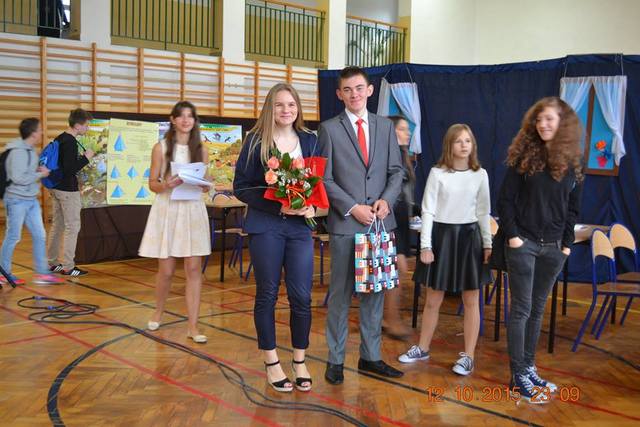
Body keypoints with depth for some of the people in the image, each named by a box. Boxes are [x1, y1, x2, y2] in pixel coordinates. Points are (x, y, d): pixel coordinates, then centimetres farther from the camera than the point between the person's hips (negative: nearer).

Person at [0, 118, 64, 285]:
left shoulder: (30, 150, 9)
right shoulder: (18, 152, -18)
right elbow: (18, 178, -23)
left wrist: (39, 170, 0)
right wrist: (40, 174, -15)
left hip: (31, 200, 9)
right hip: (17, 200, -9)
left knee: (39, 235, 7)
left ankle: (42, 273, 12)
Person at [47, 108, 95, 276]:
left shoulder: (59, 139, 11)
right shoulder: (70, 142, -18)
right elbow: (70, 168, -24)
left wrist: (79, 158, 14)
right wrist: (86, 158, -13)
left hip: (56, 188, 10)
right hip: (68, 190, -10)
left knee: (57, 226, 15)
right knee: (72, 227, -3)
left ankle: (52, 263, 21)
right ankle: (68, 267, 0)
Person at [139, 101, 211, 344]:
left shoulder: (201, 150, 8)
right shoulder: (161, 148, 2)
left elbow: (206, 185, 11)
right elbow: (152, 183, 1)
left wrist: (203, 185, -12)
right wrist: (165, 185, -19)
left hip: (193, 211, 2)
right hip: (167, 210, -2)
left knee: (194, 269, -3)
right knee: (166, 270, 4)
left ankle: (192, 326, 3)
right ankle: (158, 312, 32)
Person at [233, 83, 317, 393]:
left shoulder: (309, 141, 8)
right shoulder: (256, 141, -1)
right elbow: (241, 186, -4)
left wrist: (312, 206, -9)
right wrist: (277, 206, -15)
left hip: (300, 226, 2)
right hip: (265, 226, -2)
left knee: (301, 296, 1)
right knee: (267, 295, 6)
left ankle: (299, 362, 18)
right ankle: (271, 363, 19)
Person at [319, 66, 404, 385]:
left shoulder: (385, 126, 11)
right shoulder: (329, 129, 0)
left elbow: (396, 170, 11)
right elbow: (324, 179, -4)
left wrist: (387, 199, -7)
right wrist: (353, 208, -13)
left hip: (380, 221, 4)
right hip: (345, 222, -3)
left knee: (375, 292, 10)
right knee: (341, 293, 3)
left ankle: (370, 357, 22)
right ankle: (336, 360, 15)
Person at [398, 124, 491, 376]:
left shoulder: (480, 174, 3)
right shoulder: (437, 173, -3)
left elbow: (483, 212, 8)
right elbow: (428, 210, -3)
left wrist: (487, 243, 4)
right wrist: (425, 245, -8)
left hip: (469, 236, 1)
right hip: (441, 234, -1)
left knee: (471, 301, 4)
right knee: (432, 300, 9)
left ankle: (468, 356, 15)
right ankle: (423, 348, 26)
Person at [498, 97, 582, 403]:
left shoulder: (573, 163, 5)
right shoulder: (524, 157, -3)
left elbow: (572, 208, 10)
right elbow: (505, 199, -3)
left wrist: (567, 244, 4)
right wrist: (512, 235, -10)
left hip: (553, 248, 3)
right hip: (523, 243, -3)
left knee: (537, 309, 11)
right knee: (521, 308, -1)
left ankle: (528, 367, 21)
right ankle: (518, 375, 6)